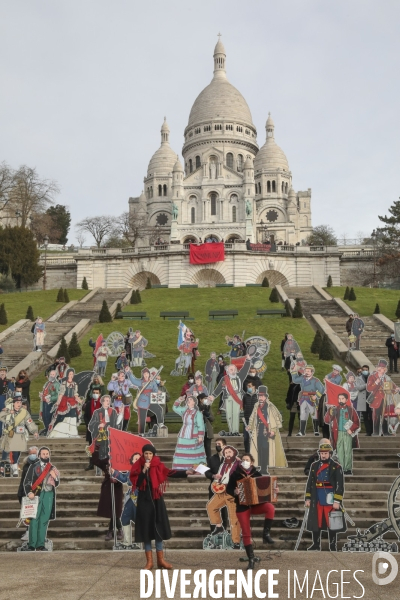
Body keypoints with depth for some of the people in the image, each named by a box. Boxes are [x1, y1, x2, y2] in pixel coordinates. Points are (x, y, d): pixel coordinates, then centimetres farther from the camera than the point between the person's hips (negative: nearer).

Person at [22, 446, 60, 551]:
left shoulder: (53, 468, 15)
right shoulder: (34, 467, 4)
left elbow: (56, 484, 18)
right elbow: (27, 482, 0)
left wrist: (55, 477, -3)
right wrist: (29, 492, -16)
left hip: (49, 495, 3)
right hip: (36, 495, -3)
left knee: (44, 520, 4)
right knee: (34, 519, -5)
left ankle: (41, 544, 8)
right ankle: (32, 545, -2)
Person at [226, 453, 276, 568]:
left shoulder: (257, 474, 2)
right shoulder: (235, 474, -2)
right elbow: (228, 489, -1)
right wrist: (234, 492, -21)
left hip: (256, 504, 1)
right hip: (242, 507, -1)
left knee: (270, 508, -29)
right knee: (246, 533, -2)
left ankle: (266, 533, -13)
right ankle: (251, 559, 11)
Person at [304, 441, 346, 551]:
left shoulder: (336, 467, -5)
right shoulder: (314, 466, 8)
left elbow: (340, 485, -8)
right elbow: (309, 483, 11)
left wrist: (337, 501, -14)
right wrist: (308, 498, 7)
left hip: (330, 500, -4)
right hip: (317, 500, 4)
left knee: (332, 524, 1)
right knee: (315, 522, 9)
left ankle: (333, 547, 11)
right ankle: (316, 544, 22)